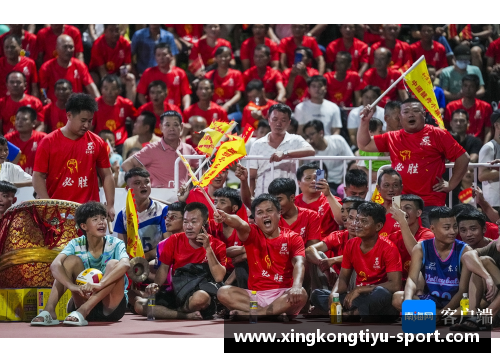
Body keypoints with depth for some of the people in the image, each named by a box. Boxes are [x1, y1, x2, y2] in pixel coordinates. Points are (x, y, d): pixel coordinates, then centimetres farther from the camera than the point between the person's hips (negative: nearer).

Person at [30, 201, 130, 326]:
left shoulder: (115, 244, -10)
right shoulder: (76, 245, -4)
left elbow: (125, 264, -33)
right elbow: (55, 265, -23)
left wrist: (100, 285, -49)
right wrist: (71, 285, -42)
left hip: (112, 308, -2)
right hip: (86, 299, 2)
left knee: (113, 264, -26)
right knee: (72, 260, -15)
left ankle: (82, 311, -41)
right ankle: (49, 310, -31)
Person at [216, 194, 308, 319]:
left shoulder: (293, 238, 5)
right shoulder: (252, 234, 7)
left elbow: (299, 263, -13)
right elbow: (241, 225, -18)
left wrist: (296, 286, -36)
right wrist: (226, 217, -44)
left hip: (282, 296, -1)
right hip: (255, 294, 1)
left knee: (301, 294, -34)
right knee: (223, 292, -22)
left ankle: (248, 314, -26)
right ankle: (276, 315, -26)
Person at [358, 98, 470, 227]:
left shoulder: (438, 135, 1)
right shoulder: (392, 138, 13)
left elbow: (463, 158, 2)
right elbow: (364, 145, 18)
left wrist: (451, 184, -1)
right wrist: (365, 121, 5)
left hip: (430, 204, -4)